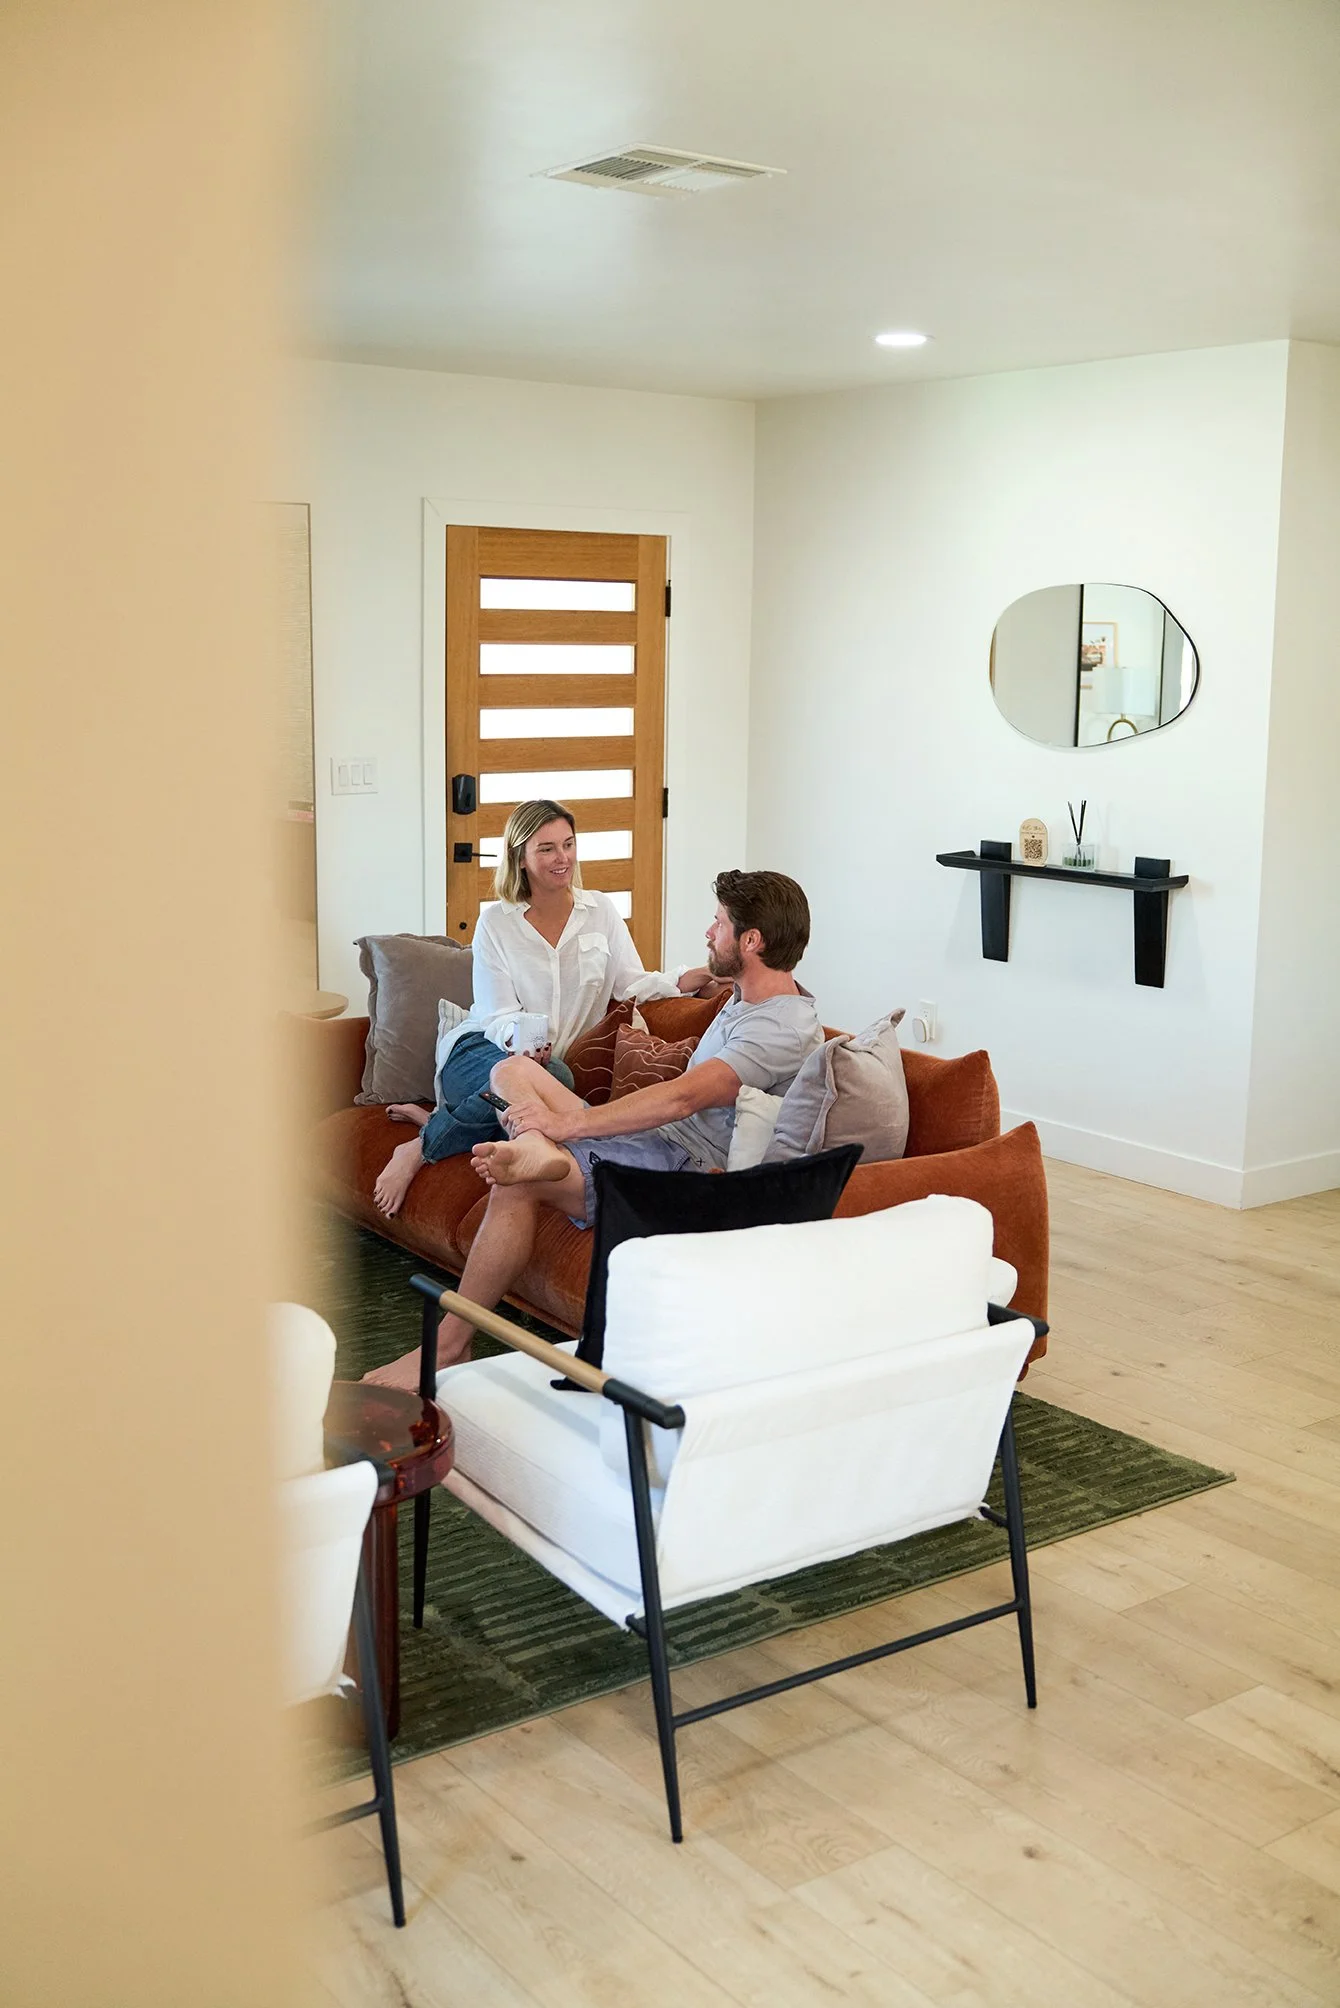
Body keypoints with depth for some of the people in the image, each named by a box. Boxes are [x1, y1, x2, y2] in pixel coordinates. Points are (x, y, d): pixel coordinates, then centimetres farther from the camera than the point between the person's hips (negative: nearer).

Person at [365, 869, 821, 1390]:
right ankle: (541, 1149, -27)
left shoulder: (786, 1029, -18)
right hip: (662, 1138, 11)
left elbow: (683, 1097, -28)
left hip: (689, 1170, -11)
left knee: (518, 1185, -29)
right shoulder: (748, 998, 16)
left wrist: (569, 1122, -28)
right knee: (512, 1069, 7)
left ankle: (448, 1347, -21)